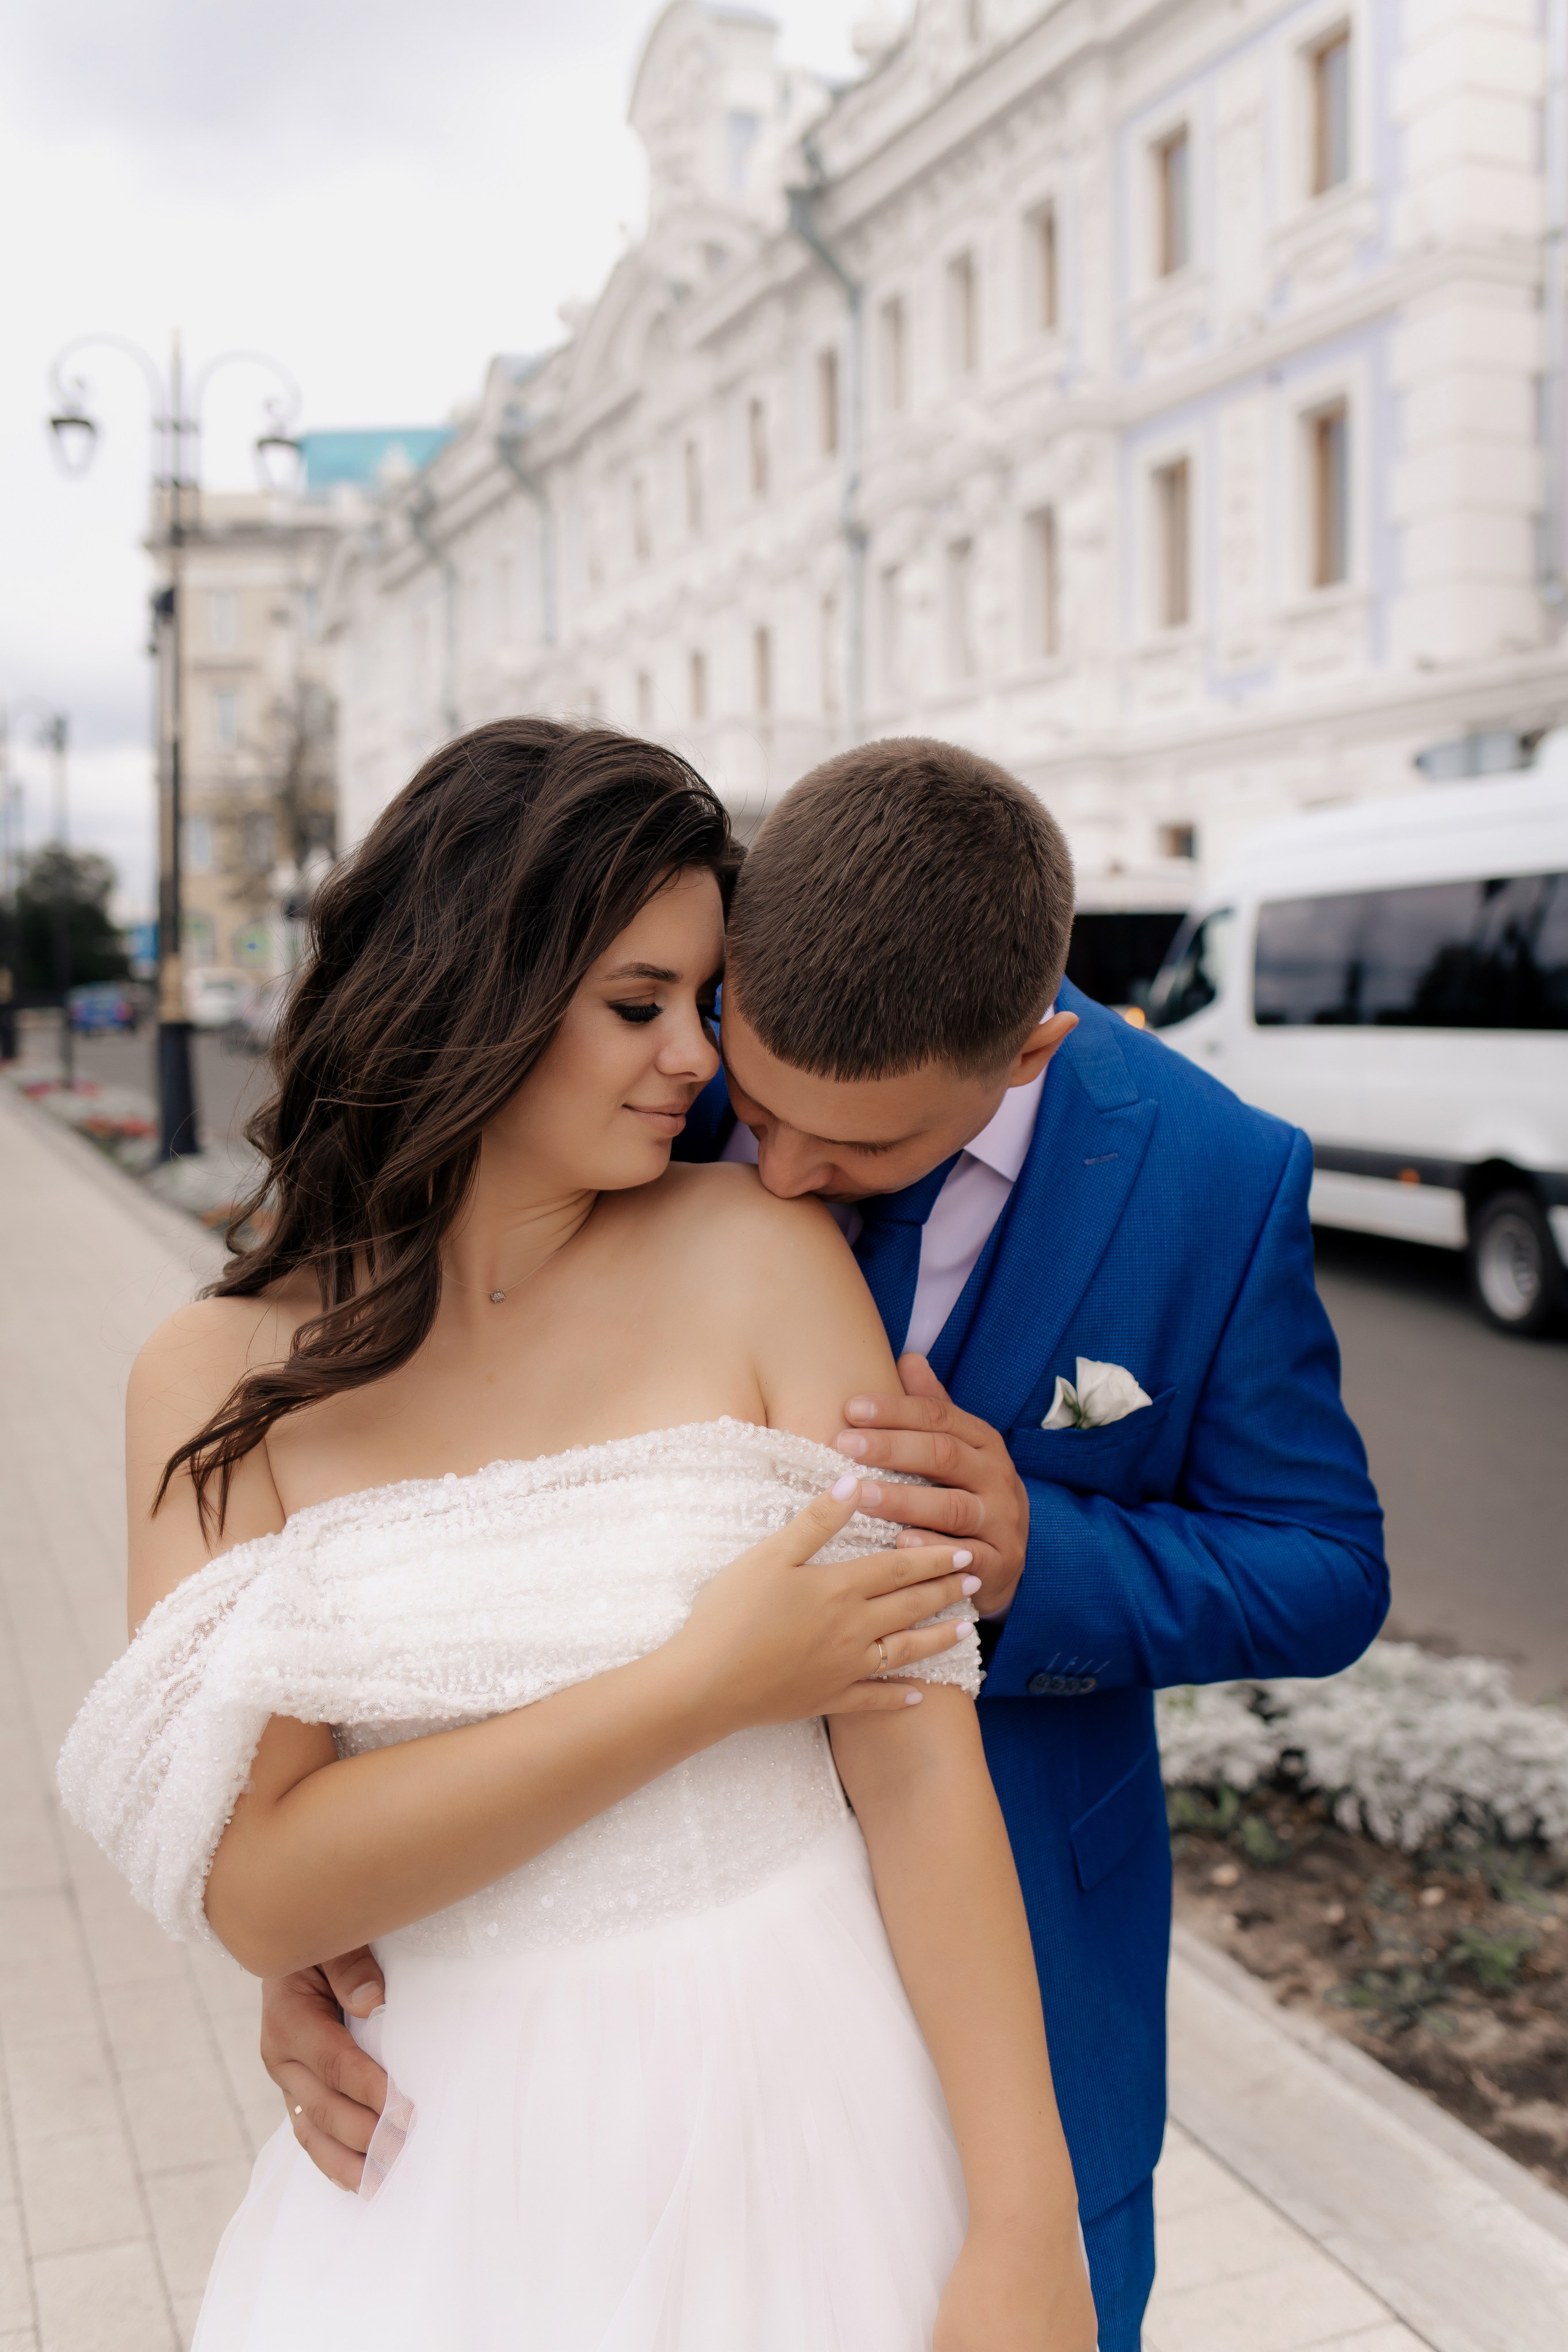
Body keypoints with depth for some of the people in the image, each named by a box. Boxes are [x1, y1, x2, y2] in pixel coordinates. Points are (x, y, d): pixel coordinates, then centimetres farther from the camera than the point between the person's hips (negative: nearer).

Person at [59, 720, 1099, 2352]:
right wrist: (704, 1686, -18)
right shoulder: (219, 1380, -6)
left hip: (792, 2109, 0)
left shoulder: (758, 1255, -10)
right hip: (456, 2151, 1)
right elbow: (255, 1884, -14)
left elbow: (920, 1761, -12)